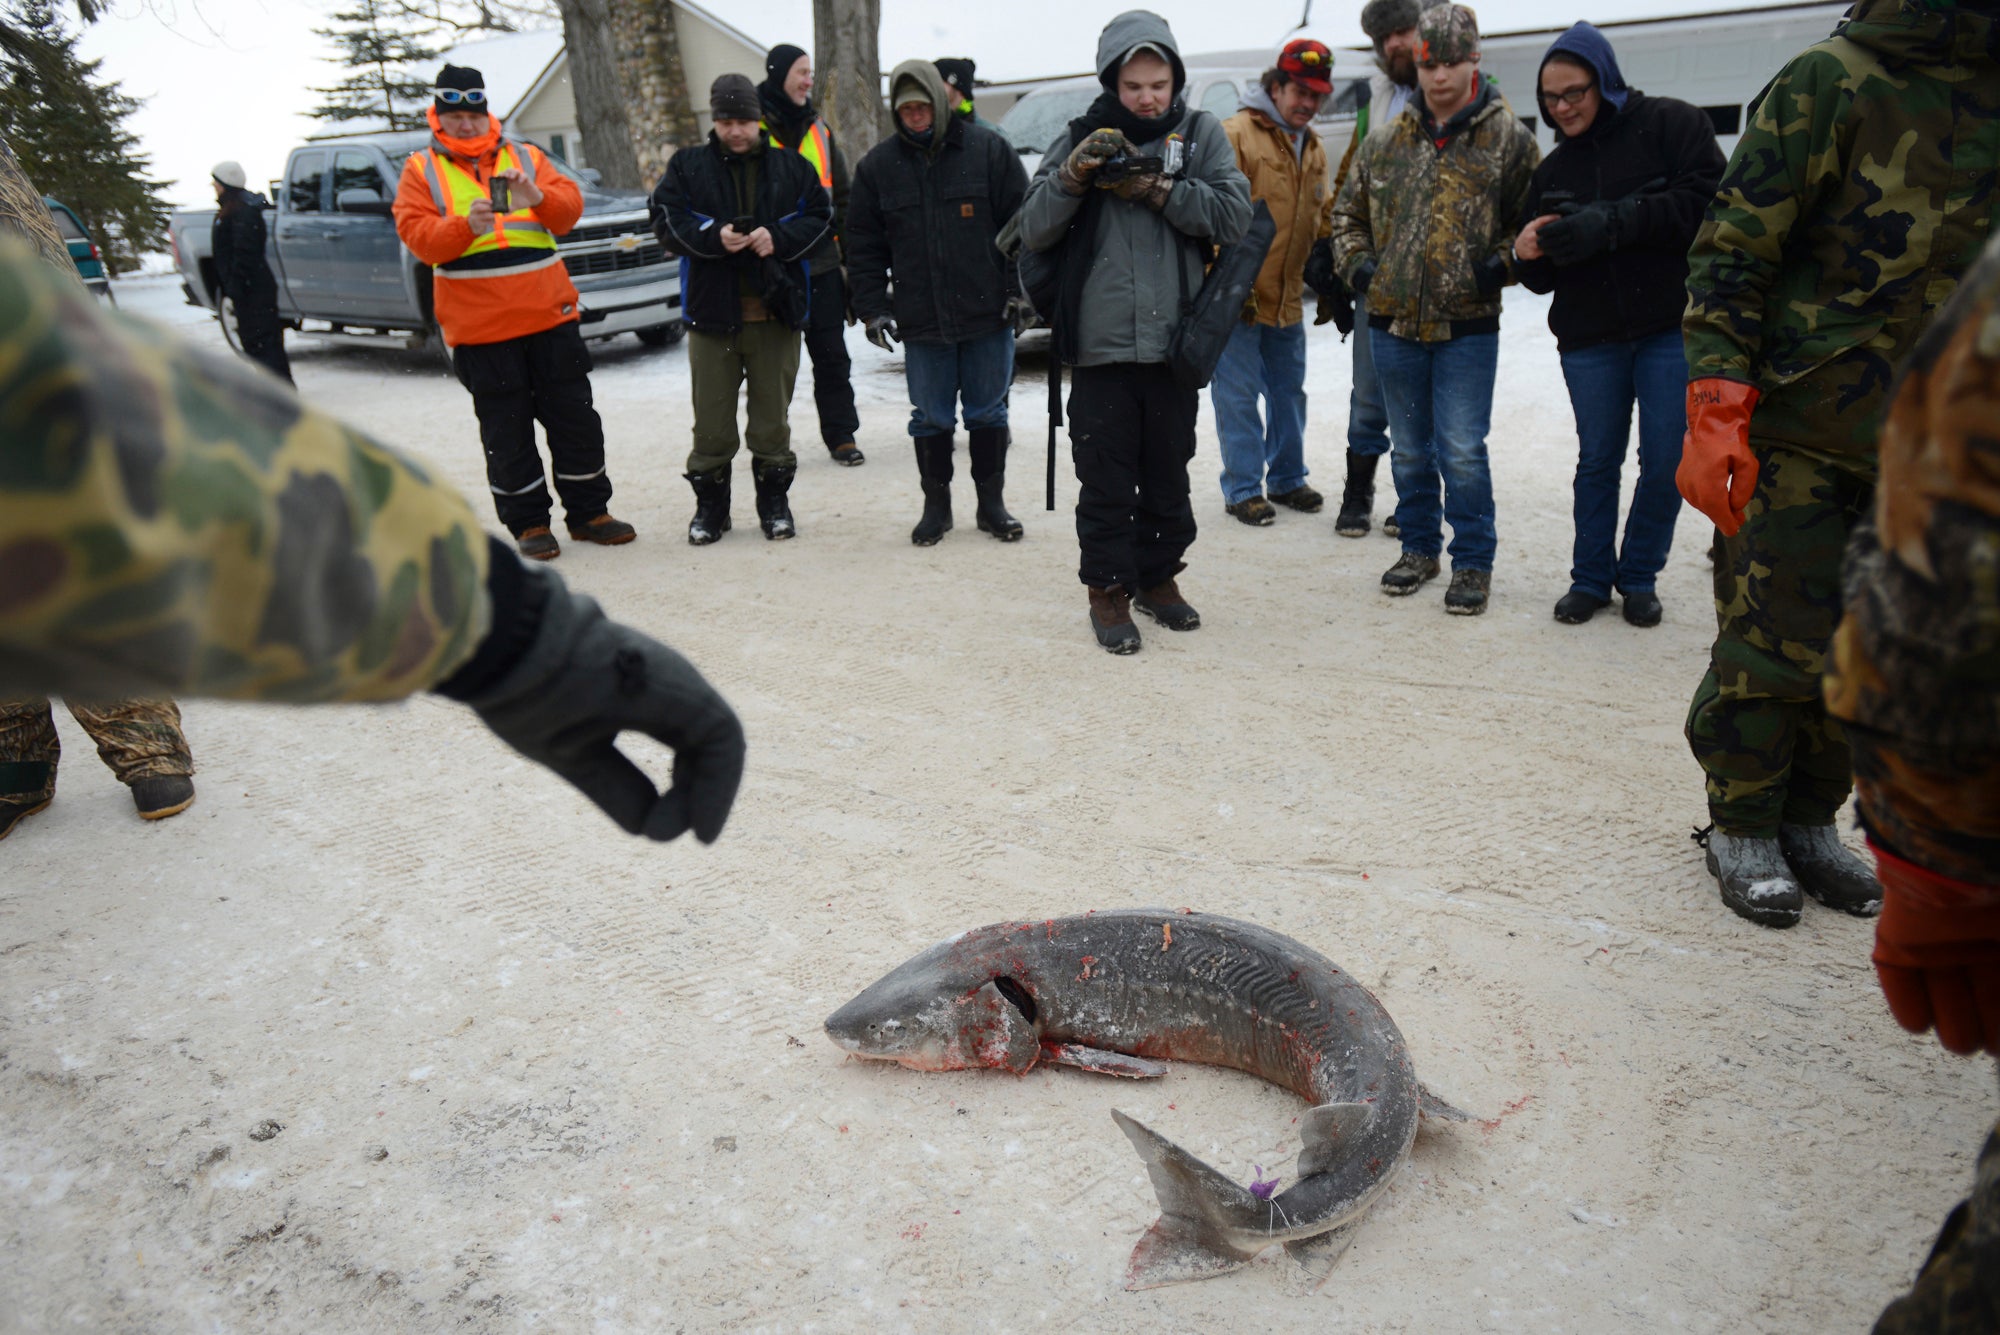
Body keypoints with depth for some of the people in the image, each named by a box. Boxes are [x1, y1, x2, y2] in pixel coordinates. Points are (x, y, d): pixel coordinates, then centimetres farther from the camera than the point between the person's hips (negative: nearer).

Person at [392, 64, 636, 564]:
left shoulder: (526, 158, 12)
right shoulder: (421, 171, 7)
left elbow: (570, 207, 1)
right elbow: (418, 236, -5)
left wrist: (537, 197, -20)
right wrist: (466, 227, -23)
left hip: (550, 314, 2)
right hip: (478, 326, -2)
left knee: (574, 415, 6)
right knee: (506, 430, 3)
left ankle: (588, 512, 17)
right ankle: (528, 523, 13)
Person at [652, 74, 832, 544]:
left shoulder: (792, 167, 8)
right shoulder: (687, 168, 7)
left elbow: (820, 218, 5)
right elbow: (667, 222, 0)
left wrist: (778, 237, -13)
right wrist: (714, 237, -17)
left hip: (776, 312, 0)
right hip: (711, 311, 0)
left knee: (772, 413, 6)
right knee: (711, 417, 4)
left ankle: (774, 500, 21)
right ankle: (710, 504, 17)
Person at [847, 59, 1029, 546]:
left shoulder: (989, 149, -1)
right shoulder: (878, 164, 5)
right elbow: (863, 244, 8)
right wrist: (873, 308, 0)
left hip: (988, 314, -1)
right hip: (921, 321, 1)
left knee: (988, 413, 8)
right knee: (931, 418, 8)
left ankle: (991, 504, 21)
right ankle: (936, 506, 21)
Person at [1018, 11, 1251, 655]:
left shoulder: (1202, 134, 8)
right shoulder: (1082, 137, 6)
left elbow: (1234, 215, -5)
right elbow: (1034, 229, 0)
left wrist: (1156, 188, -12)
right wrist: (1074, 172, -15)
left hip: (1175, 343, 2)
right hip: (1101, 345, -1)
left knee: (1168, 475, 13)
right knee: (1106, 481, 1)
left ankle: (1158, 576, 29)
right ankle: (1108, 589, 14)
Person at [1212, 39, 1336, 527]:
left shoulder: (1313, 149, 15)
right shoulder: (1236, 135, -10)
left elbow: (1322, 217, 24)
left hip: (1287, 298, 8)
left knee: (1289, 391, 15)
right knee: (1239, 396, -1)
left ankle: (1287, 478, 28)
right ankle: (1243, 488, 8)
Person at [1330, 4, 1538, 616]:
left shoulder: (1508, 138, -1)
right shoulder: (1385, 143, 8)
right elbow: (1348, 211, 20)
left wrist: (1505, 262, -13)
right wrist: (1355, 264, 5)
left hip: (1467, 325, -4)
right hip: (1394, 323, 4)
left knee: (1462, 451, -4)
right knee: (1409, 449, 14)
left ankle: (1473, 562, 11)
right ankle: (1420, 548, 29)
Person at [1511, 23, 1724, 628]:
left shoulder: (1671, 124, -2)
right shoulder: (1553, 169, 13)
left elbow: (1706, 201, -16)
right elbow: (1543, 277, 13)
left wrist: (1611, 223, -22)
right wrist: (1526, 254, -11)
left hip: (1671, 328, -3)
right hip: (1590, 339, 4)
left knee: (1665, 462, 1)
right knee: (1597, 459, 9)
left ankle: (1640, 578, 17)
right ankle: (1590, 578, 19)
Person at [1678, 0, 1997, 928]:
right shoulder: (1834, 80, -7)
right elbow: (1731, 251, -10)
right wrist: (1717, 414, -20)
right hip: (1801, 436, -5)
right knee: (1774, 647, 0)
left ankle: (1808, 821, 26)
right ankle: (1741, 830, 18)